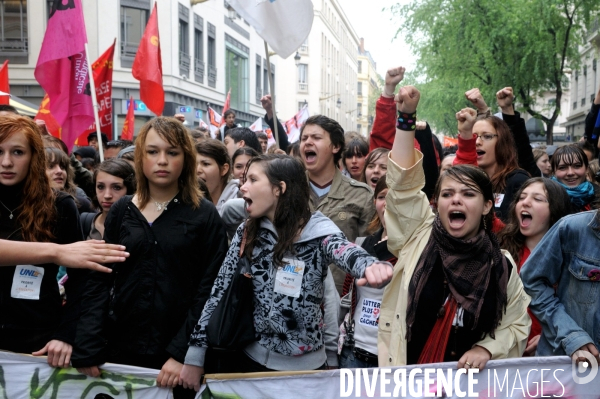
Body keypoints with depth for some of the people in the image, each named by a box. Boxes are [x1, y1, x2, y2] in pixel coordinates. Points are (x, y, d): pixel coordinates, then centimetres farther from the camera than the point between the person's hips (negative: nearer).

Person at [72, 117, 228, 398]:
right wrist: (87, 348, -6)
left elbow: (210, 289, -8)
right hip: (121, 349, 3)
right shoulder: (121, 211, 5)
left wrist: (183, 352, -15)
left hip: (176, 356, -2)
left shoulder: (204, 216, -3)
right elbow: (99, 282, 3)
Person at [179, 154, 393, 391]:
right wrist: (195, 356, -4)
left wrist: (370, 267, -56)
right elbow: (221, 291, -2)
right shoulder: (247, 232, -3)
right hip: (251, 358, 3)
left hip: (304, 364, -2)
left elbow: (347, 252, -33)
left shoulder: (318, 231, -12)